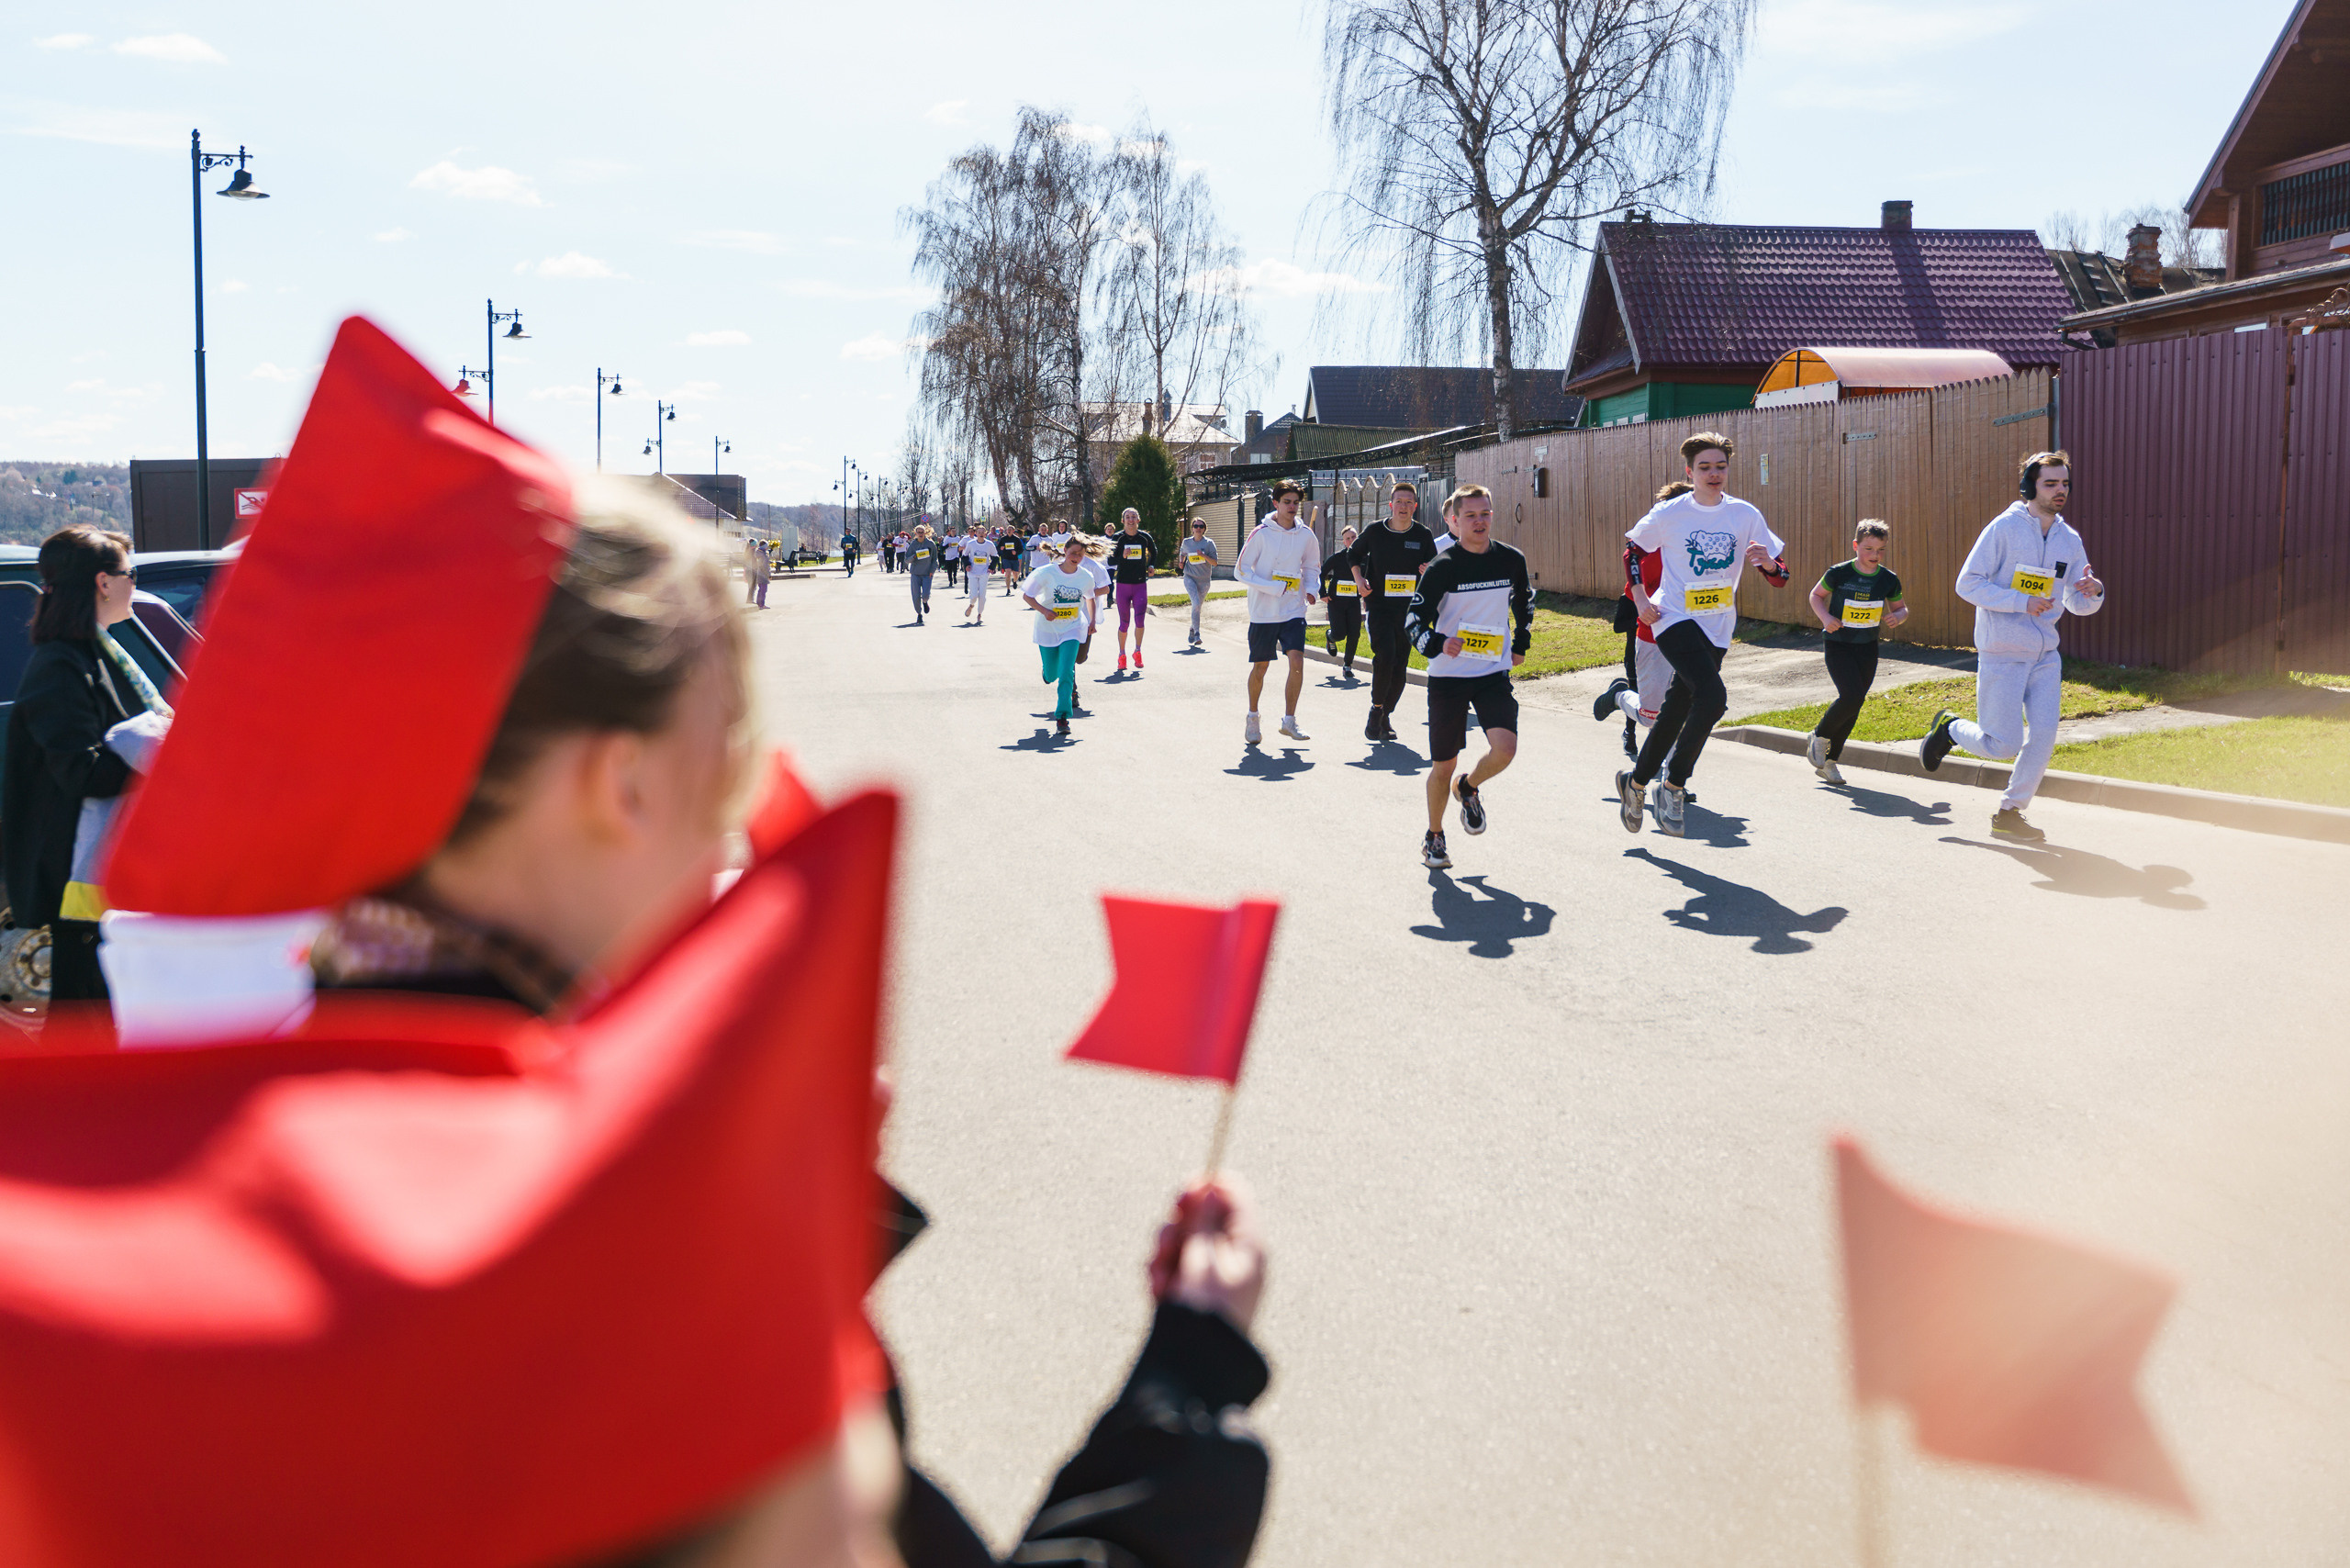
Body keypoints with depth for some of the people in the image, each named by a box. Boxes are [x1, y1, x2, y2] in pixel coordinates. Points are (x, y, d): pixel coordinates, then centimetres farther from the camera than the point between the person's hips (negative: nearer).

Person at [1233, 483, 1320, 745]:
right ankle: (1253, 717, 27)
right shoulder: (1262, 533, -7)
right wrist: (1274, 588, -16)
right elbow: (1241, 571, -7)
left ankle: (1289, 720, -3)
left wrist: (1311, 590, 0)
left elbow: (1311, 566, 20)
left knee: (1297, 660, -13)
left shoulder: (1305, 534, 3)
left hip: (1293, 610, 2)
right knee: (1260, 666, 5)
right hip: (1263, 612, -2)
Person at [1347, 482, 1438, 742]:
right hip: (1378, 605, -2)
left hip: (1409, 608, 2)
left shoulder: (1423, 535, 1)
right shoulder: (1375, 532, -1)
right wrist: (1359, 579, -1)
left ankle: (1386, 716, 19)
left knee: (1401, 665, 4)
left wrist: (1429, 571, -12)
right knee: (1384, 656, -20)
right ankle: (1376, 709, -4)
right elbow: (1353, 555, 15)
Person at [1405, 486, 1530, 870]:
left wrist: (1521, 644, 20)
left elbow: (1524, 602, 22)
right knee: (1444, 764, 3)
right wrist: (1438, 644, -26)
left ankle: (1468, 788, 16)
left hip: (1494, 673, 3)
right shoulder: (1442, 568, -10)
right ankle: (1434, 837, 25)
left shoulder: (1511, 561, 2)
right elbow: (1413, 620, -9)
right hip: (1448, 676, -2)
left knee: (1505, 748, -17)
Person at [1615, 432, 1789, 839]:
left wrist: (1769, 562, -19)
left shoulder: (1745, 515, 1)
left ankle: (1635, 780, 35)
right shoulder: (1668, 514, -5)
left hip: (1717, 628, 4)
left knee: (1677, 712, 13)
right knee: (1712, 697, -25)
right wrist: (1639, 597, -1)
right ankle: (1673, 784, -10)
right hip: (1675, 619, -4)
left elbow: (1780, 571, 4)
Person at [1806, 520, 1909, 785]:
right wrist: (1825, 617, -15)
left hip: (1867, 647, 4)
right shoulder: (1839, 573, -11)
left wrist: (1897, 617, -11)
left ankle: (1829, 761, 18)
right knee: (1852, 696, -20)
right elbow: (1816, 595, 3)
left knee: (1853, 706, 5)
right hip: (1837, 644, -4)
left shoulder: (1889, 580, -1)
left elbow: (1901, 608, 12)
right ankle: (1819, 737, 6)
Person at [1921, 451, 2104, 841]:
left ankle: (2010, 812, 10)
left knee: (2044, 735, -5)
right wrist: (2023, 602, -20)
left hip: (2045, 655, 5)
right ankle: (1949, 728, 25)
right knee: (2003, 745, -5)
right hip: (2001, 654, -5)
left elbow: (2078, 604, 13)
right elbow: (1968, 583, -13)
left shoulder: (2070, 541, 8)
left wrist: (2092, 592, -11)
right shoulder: (2004, 528, -9)